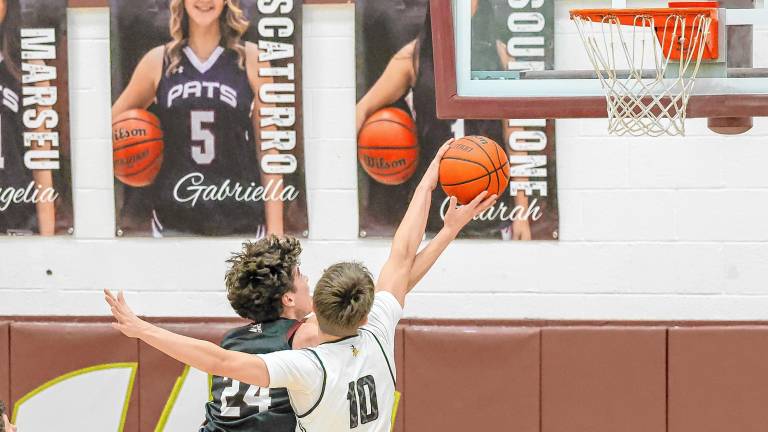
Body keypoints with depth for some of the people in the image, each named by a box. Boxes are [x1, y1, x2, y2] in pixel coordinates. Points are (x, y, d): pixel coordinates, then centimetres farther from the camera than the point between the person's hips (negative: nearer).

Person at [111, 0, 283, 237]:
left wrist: (275, 228, -2)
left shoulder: (251, 59, 3)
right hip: (174, 219, 1)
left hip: (240, 220, -1)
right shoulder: (158, 61, 6)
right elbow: (114, 122, 21)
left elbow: (267, 149, 3)